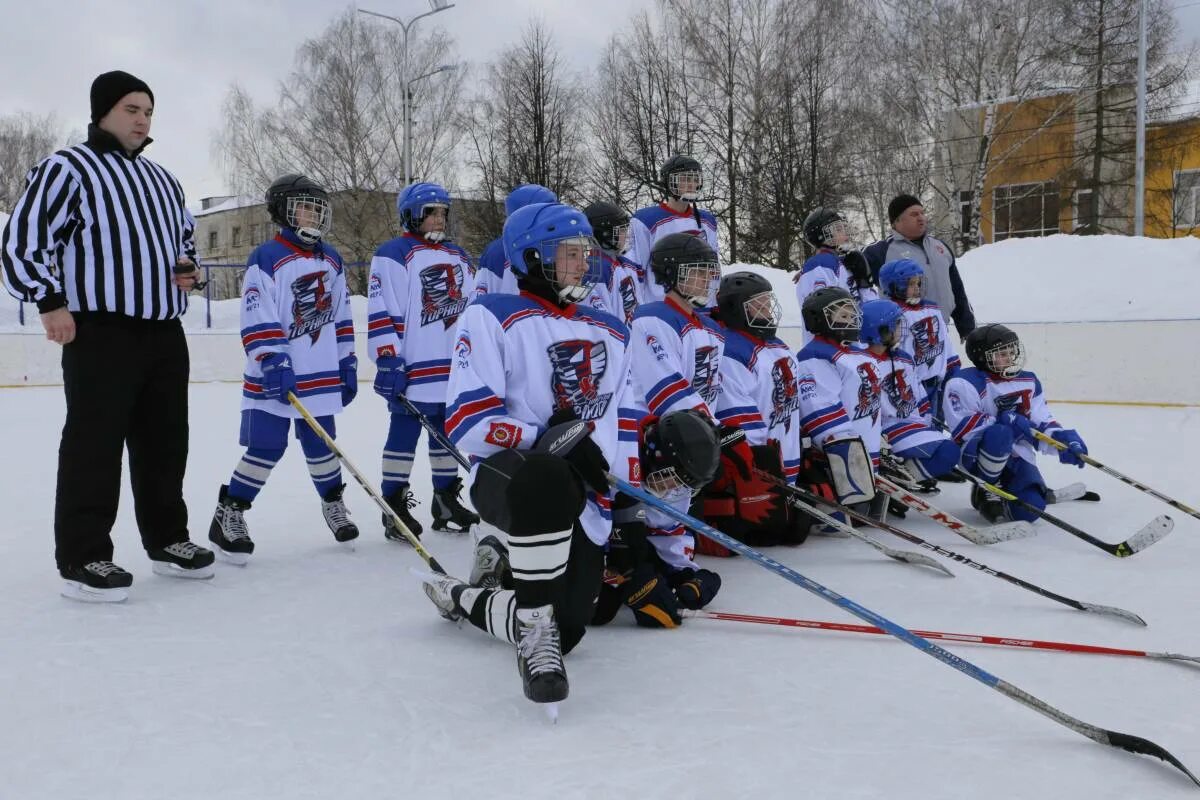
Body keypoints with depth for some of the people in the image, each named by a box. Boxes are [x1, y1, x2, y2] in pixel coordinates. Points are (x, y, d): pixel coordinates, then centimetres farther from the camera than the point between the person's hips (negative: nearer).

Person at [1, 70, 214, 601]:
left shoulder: (161, 179, 19)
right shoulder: (66, 169, -4)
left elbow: (184, 235, 32)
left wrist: (187, 268, 12)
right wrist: (51, 302, -16)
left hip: (165, 333, 8)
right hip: (100, 333, -7)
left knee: (165, 442, 12)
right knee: (94, 445, -5)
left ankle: (166, 540, 24)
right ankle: (83, 558, 3)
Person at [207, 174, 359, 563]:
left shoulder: (331, 260, 11)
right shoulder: (266, 259, -9)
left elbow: (341, 317, 15)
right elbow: (257, 322, -14)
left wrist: (348, 365, 13)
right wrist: (273, 365, -21)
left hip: (322, 375, 5)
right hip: (275, 377, -5)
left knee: (321, 443, 13)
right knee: (267, 447, -5)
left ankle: (333, 503, 30)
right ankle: (228, 515, 8)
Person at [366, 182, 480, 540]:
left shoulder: (458, 256, 18)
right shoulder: (393, 254, -5)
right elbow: (381, 312, -12)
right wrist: (388, 360, -18)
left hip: (455, 367, 7)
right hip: (413, 368, -7)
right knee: (404, 434, -2)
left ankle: (446, 500, 23)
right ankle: (394, 507, 5)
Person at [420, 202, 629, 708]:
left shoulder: (612, 334, 18)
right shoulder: (493, 318, -1)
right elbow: (468, 422, -10)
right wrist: (545, 440, -22)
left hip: (584, 497, 6)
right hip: (505, 473, -6)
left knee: (563, 631, -5)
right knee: (547, 478, -43)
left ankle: (458, 598, 23)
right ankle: (534, 629, -25)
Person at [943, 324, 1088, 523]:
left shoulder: (1028, 381, 9)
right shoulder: (965, 383, -14)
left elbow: (1042, 422, 9)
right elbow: (963, 427, -21)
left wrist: (1064, 439, -10)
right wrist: (1006, 420, -23)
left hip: (1016, 456, 5)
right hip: (978, 454, -5)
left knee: (1029, 511, -18)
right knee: (999, 434, -40)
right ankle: (986, 488, -13)